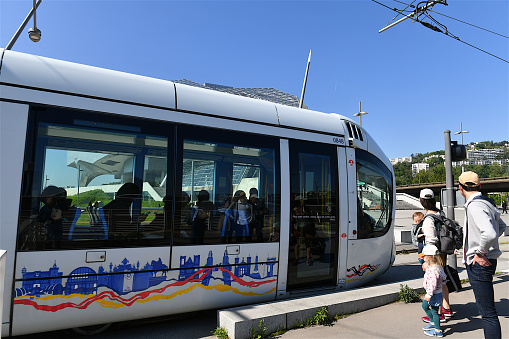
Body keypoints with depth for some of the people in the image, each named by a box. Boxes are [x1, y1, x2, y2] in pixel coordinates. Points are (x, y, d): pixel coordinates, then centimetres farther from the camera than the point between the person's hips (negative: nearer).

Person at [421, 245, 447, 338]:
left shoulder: (433, 270, -29)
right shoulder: (438, 267, 3)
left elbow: (433, 284, -31)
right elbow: (444, 278, 16)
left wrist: (429, 294, -26)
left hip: (435, 294, -11)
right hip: (436, 293, 11)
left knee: (434, 311, 3)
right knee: (424, 306, 23)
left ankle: (438, 330, 16)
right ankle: (433, 323, 36)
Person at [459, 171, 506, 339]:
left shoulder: (475, 206, -20)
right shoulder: (485, 203, 12)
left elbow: (489, 233, -34)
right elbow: (501, 226, 28)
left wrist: (480, 253, -20)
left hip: (479, 263, -10)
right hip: (479, 263, 10)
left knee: (487, 311, -4)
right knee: (486, 310, 21)